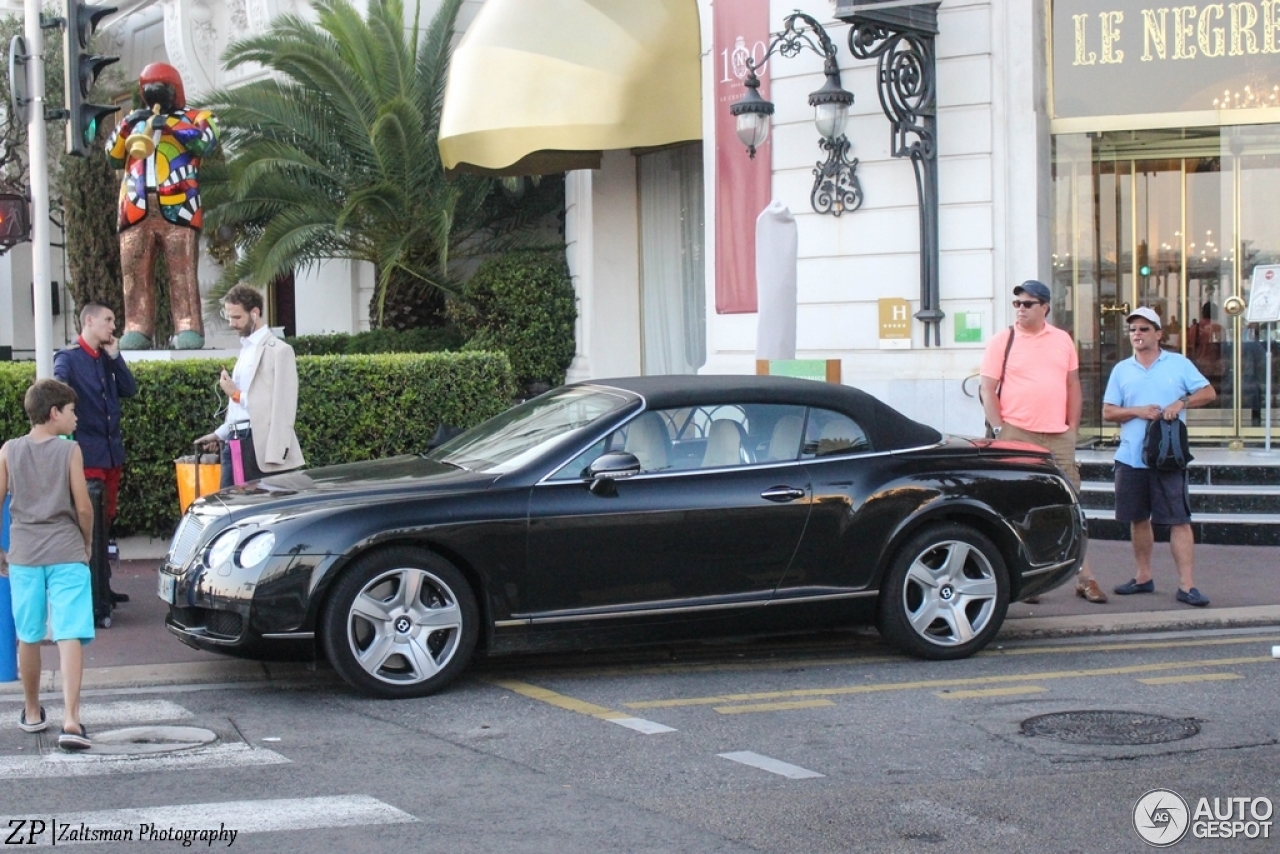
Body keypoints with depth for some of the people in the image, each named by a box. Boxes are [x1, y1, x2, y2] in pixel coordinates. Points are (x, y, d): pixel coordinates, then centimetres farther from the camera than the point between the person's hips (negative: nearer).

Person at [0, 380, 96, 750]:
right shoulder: (70, 450, -4)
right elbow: (83, 507, -6)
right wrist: (87, 544, 10)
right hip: (66, 553, -3)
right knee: (69, 636, -7)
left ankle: (32, 713, 28)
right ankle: (70, 719, -18)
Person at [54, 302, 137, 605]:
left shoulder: (107, 358, 14)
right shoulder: (68, 358, -7)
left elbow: (129, 390, 7)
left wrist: (115, 356, -1)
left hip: (112, 451, 7)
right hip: (87, 452, -7)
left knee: (106, 519, 11)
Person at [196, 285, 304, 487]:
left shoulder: (278, 351, -7)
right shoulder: (245, 349, 20)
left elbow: (283, 408, -14)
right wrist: (220, 434, 19)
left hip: (259, 445, -8)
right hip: (235, 444, 8)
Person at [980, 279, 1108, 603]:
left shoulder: (1063, 341, 11)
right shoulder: (1002, 341, 1)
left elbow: (1073, 386, 15)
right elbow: (988, 390, -2)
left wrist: (1072, 428, 6)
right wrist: (1000, 431, -9)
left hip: (1058, 437, 3)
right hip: (1017, 434, -3)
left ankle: (1085, 579, 8)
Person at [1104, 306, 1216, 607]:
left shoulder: (1179, 364, 4)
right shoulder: (1121, 370, 10)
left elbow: (1208, 392, 3)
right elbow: (1108, 412, 7)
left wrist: (1182, 403, -14)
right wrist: (1137, 412, -11)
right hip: (1130, 458, 3)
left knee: (1179, 520, -7)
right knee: (1138, 519, 11)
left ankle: (1186, 585, -9)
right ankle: (1143, 577, 24)